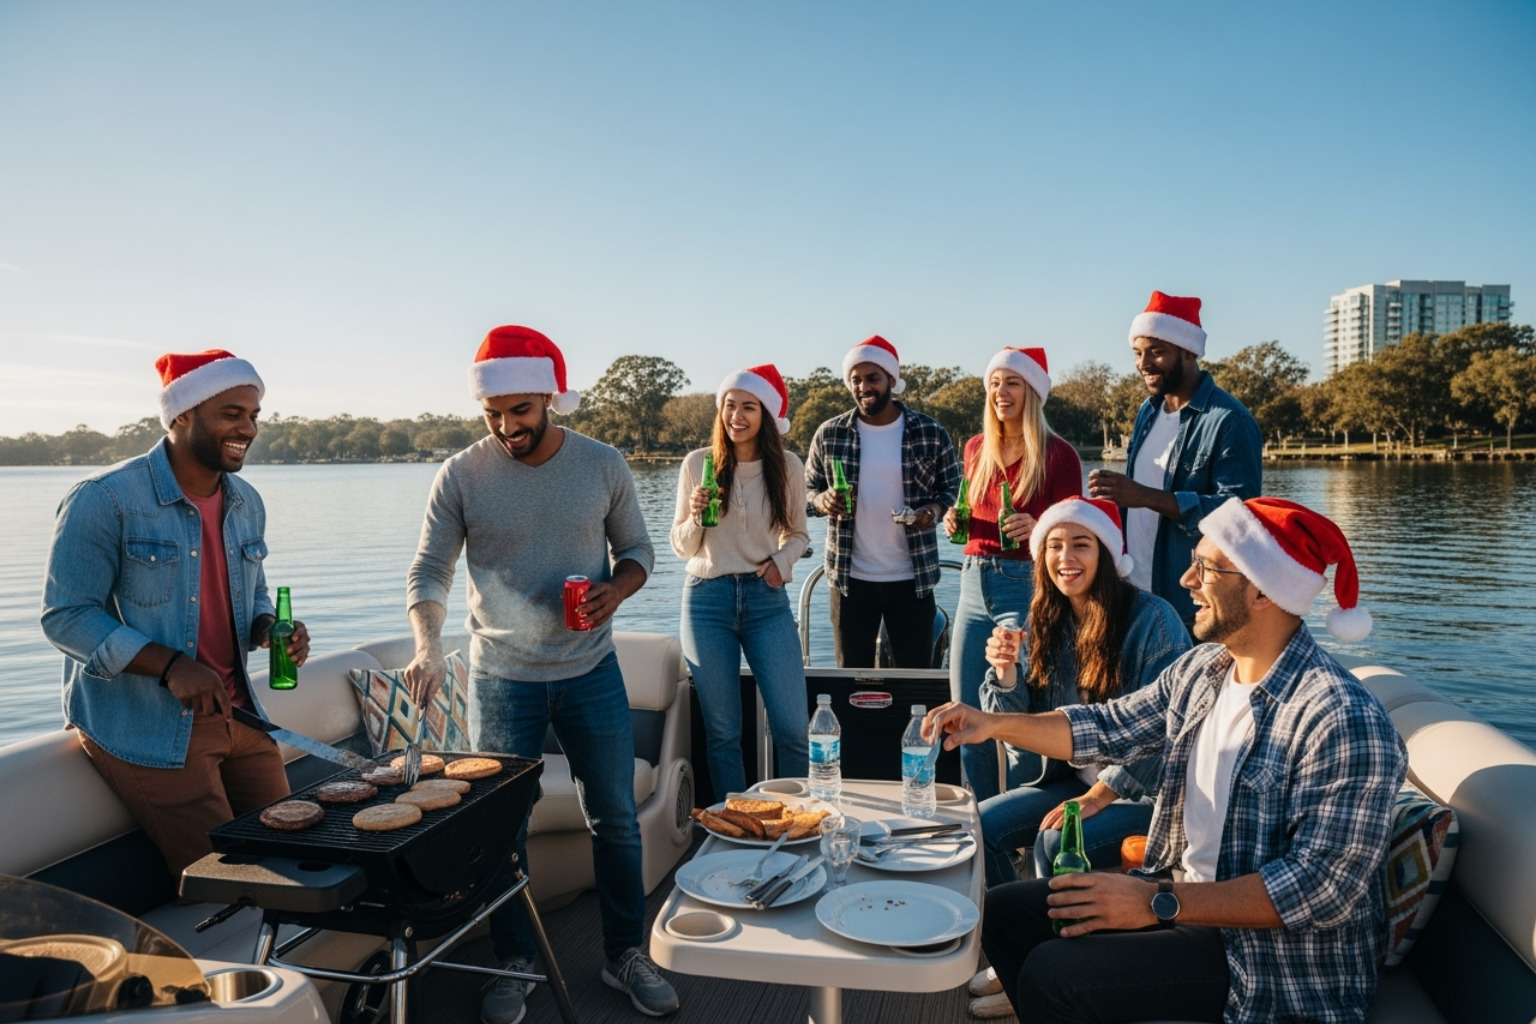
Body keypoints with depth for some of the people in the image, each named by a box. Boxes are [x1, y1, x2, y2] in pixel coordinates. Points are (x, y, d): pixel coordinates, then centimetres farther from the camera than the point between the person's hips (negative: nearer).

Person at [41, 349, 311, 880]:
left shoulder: (246, 503, 8)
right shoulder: (104, 500, -13)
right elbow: (65, 617, -14)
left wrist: (270, 630, -5)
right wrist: (170, 665, -26)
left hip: (236, 713, 7)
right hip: (145, 726, -6)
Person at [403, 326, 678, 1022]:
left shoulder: (604, 466, -5)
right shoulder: (461, 476, -8)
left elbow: (636, 548, 6)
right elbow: (428, 571, -8)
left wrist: (618, 588, -16)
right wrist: (428, 645, -26)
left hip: (590, 670, 1)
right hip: (500, 676, -1)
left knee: (615, 820, 10)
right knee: (500, 826, 11)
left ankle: (626, 955, 30)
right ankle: (514, 964, 32)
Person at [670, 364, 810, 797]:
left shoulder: (788, 466, -1)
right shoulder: (697, 463, -2)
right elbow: (681, 546, 4)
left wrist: (781, 562, -7)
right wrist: (696, 516, -16)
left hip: (767, 599, 0)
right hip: (708, 599, 0)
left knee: (793, 728, -4)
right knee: (723, 732, 9)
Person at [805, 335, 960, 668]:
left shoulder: (932, 434, -1)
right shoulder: (829, 434, 2)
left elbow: (953, 488, 7)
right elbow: (807, 490, 10)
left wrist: (935, 509, -15)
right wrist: (822, 500, -13)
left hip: (913, 579, -1)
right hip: (850, 578, 1)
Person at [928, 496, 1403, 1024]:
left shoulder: (1343, 721, -25)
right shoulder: (1201, 669, 0)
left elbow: (1324, 889, -26)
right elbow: (1110, 727, 11)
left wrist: (1160, 903, -26)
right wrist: (995, 723, -1)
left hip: (1282, 954, -7)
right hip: (1184, 890, 8)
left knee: (1051, 975, -20)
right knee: (1004, 911, 6)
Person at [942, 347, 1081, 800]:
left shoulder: (1057, 454, -5)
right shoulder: (976, 448, 12)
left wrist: (1036, 529, -23)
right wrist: (956, 521, 4)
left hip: (1025, 585, -6)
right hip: (974, 583, 6)